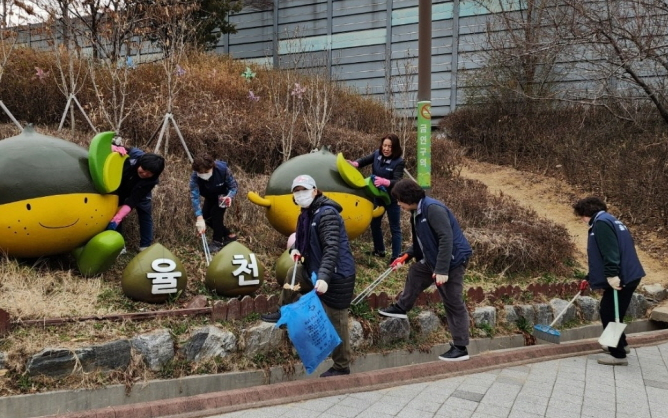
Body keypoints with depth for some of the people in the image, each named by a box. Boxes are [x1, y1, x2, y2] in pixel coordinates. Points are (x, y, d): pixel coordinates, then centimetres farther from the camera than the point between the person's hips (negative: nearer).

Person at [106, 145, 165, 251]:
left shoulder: (151, 180, -39)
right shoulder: (134, 155, -40)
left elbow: (132, 201, -41)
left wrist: (116, 220, -51)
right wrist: (115, 148, -57)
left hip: (139, 192, -1)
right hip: (120, 186, 1)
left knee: (145, 214, -4)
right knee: (115, 211, -4)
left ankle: (145, 246, 7)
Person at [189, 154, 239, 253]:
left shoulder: (223, 169, -38)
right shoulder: (195, 176, -35)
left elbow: (233, 186, -26)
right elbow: (194, 196, -40)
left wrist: (230, 197, -49)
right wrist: (199, 217, -50)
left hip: (224, 194, -4)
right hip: (210, 196, 4)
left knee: (216, 212, -21)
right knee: (205, 216, -3)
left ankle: (217, 241, -5)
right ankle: (228, 235, 14)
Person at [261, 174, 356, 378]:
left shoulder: (327, 213, -21)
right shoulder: (306, 214, 9)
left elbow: (332, 248, -29)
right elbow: (303, 238, 23)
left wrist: (324, 277, -38)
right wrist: (295, 249, 1)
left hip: (336, 275, -10)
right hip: (316, 270, 10)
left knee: (336, 322, 0)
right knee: (293, 272, 30)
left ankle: (342, 367, 15)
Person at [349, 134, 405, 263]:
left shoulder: (398, 162, -22)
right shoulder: (377, 154, -7)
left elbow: (397, 182, -29)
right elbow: (366, 160, 9)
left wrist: (384, 182, -48)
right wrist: (355, 163, -12)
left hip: (392, 199, -6)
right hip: (377, 196, 7)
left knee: (395, 227, 4)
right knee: (374, 223, 19)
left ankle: (396, 257, 9)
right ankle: (379, 250, 38)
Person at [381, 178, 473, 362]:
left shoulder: (433, 209, -23)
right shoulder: (417, 212, 7)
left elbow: (446, 239, -29)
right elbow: (423, 241, 19)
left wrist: (442, 270, -31)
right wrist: (406, 255, 11)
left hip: (452, 260, -10)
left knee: (453, 303, -3)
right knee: (415, 273, 26)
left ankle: (460, 348, 8)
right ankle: (401, 308, 46)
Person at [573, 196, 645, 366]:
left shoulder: (601, 222, -11)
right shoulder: (610, 221, 22)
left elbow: (610, 251, -25)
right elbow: (602, 254, 28)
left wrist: (612, 274, -31)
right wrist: (589, 277, 31)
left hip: (621, 278, -10)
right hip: (627, 275, 10)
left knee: (610, 315, -1)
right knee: (607, 311, 22)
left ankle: (618, 355, 6)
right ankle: (620, 344, 35)